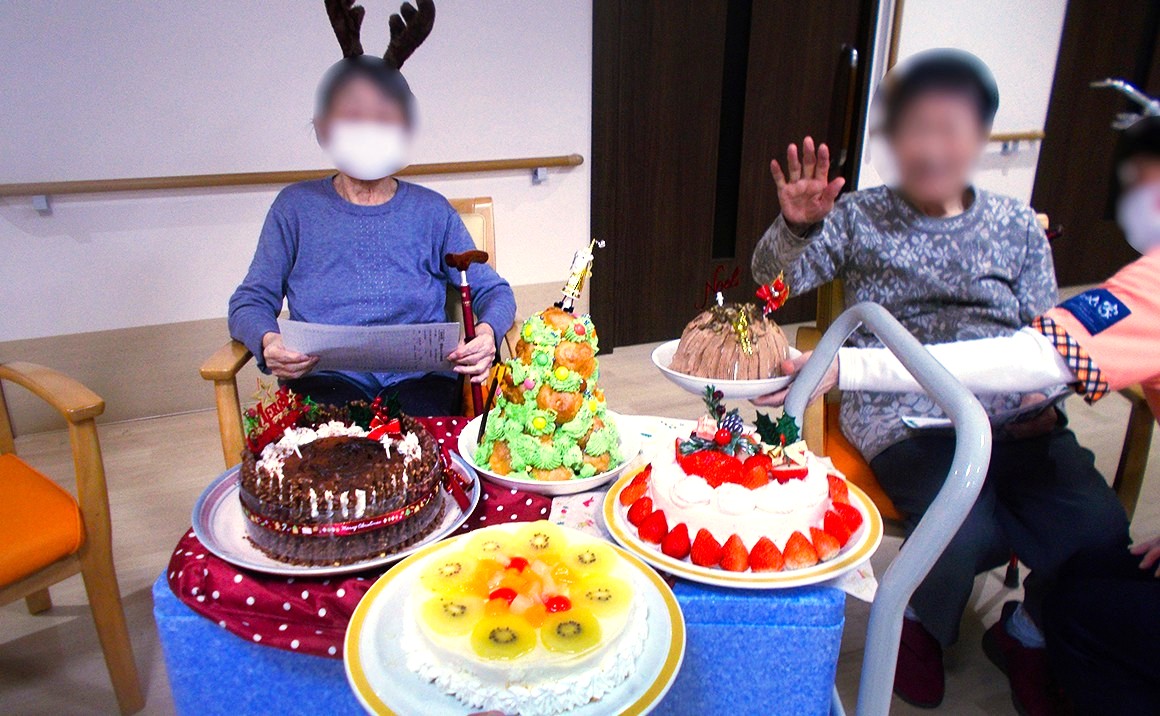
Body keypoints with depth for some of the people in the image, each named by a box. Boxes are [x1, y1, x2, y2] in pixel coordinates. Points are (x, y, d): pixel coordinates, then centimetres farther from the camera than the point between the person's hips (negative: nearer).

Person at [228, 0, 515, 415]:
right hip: (326, 377, 0)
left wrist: (487, 331, -12)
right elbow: (251, 300, 11)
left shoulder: (431, 211, 14)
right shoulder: (296, 206, 13)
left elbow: (492, 291, 13)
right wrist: (267, 341, -14)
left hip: (418, 379, 1)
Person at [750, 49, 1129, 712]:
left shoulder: (1018, 226, 12)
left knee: (1098, 526, -18)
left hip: (1014, 413, 4)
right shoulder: (860, 218, 5)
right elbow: (776, 279, -1)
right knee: (968, 532, -28)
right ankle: (923, 623, 10)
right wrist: (796, 227, -21)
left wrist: (1044, 393, -5)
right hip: (903, 414, -3)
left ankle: (1035, 634, 17)